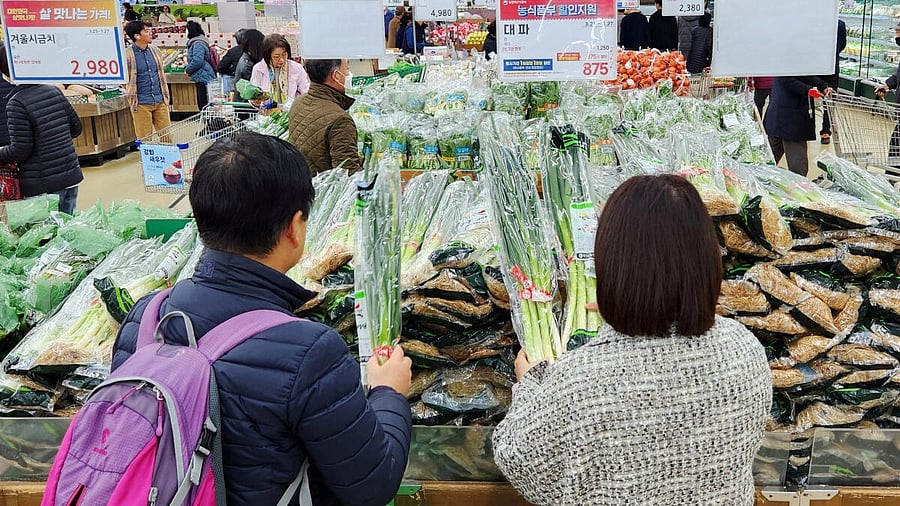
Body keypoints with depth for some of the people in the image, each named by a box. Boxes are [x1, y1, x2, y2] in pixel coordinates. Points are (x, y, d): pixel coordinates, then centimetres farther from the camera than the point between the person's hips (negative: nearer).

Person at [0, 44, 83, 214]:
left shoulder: (16, 104, -14)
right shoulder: (54, 91, 4)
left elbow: (19, 151, -14)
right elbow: (76, 128, 12)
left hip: (42, 187, -6)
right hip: (71, 177, 6)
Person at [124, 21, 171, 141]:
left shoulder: (155, 50, 9)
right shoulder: (128, 55, -9)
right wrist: (132, 98, 2)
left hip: (160, 101, 5)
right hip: (141, 104, -5)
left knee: (166, 135, 7)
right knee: (145, 139, 2)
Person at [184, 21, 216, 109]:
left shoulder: (198, 44, -14)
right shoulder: (194, 43, 18)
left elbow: (198, 61, -24)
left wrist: (188, 70, -9)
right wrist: (187, 67, 15)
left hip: (203, 79, -11)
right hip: (200, 79, 11)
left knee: (204, 106, -10)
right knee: (201, 105, 14)